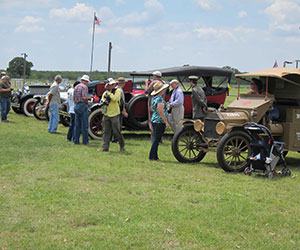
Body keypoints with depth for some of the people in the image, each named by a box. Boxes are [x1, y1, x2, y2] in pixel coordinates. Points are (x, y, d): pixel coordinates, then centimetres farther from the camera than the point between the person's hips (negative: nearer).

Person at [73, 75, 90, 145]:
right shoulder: (84, 87, -10)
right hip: (83, 105, -8)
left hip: (76, 106, 8)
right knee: (84, 125, -3)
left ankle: (76, 140, 12)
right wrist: (88, 97, -2)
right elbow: (84, 97, -21)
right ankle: (85, 141, -1)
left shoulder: (76, 87, 15)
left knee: (77, 125, 11)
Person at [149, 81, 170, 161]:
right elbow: (160, 112, -22)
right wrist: (166, 121, -17)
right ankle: (152, 156, -3)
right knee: (156, 139, -5)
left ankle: (154, 156, 17)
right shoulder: (160, 99, -17)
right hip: (160, 121, -9)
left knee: (155, 139, 13)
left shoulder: (154, 98, 12)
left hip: (154, 120, 9)